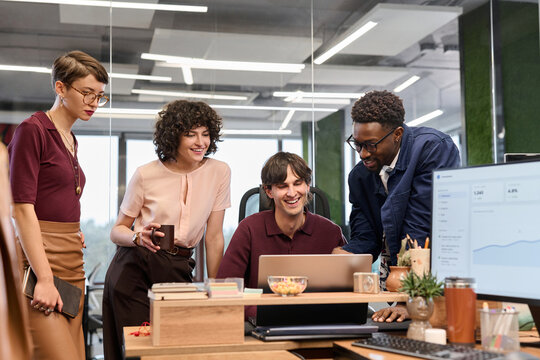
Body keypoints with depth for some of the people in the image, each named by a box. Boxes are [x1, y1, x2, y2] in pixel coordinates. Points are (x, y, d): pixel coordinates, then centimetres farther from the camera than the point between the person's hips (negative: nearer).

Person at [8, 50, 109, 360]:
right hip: (38, 262, -8)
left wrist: (74, 232, 10)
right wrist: (45, 279, -19)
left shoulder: (71, 140, 17)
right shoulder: (33, 130, -7)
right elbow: (22, 208, -14)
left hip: (72, 263, 8)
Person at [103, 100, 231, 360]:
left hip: (178, 270, 2)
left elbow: (214, 236, 3)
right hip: (133, 270, -1)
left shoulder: (219, 173, 0)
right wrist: (139, 237, -19)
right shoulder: (146, 175, -5)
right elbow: (117, 231, 4)